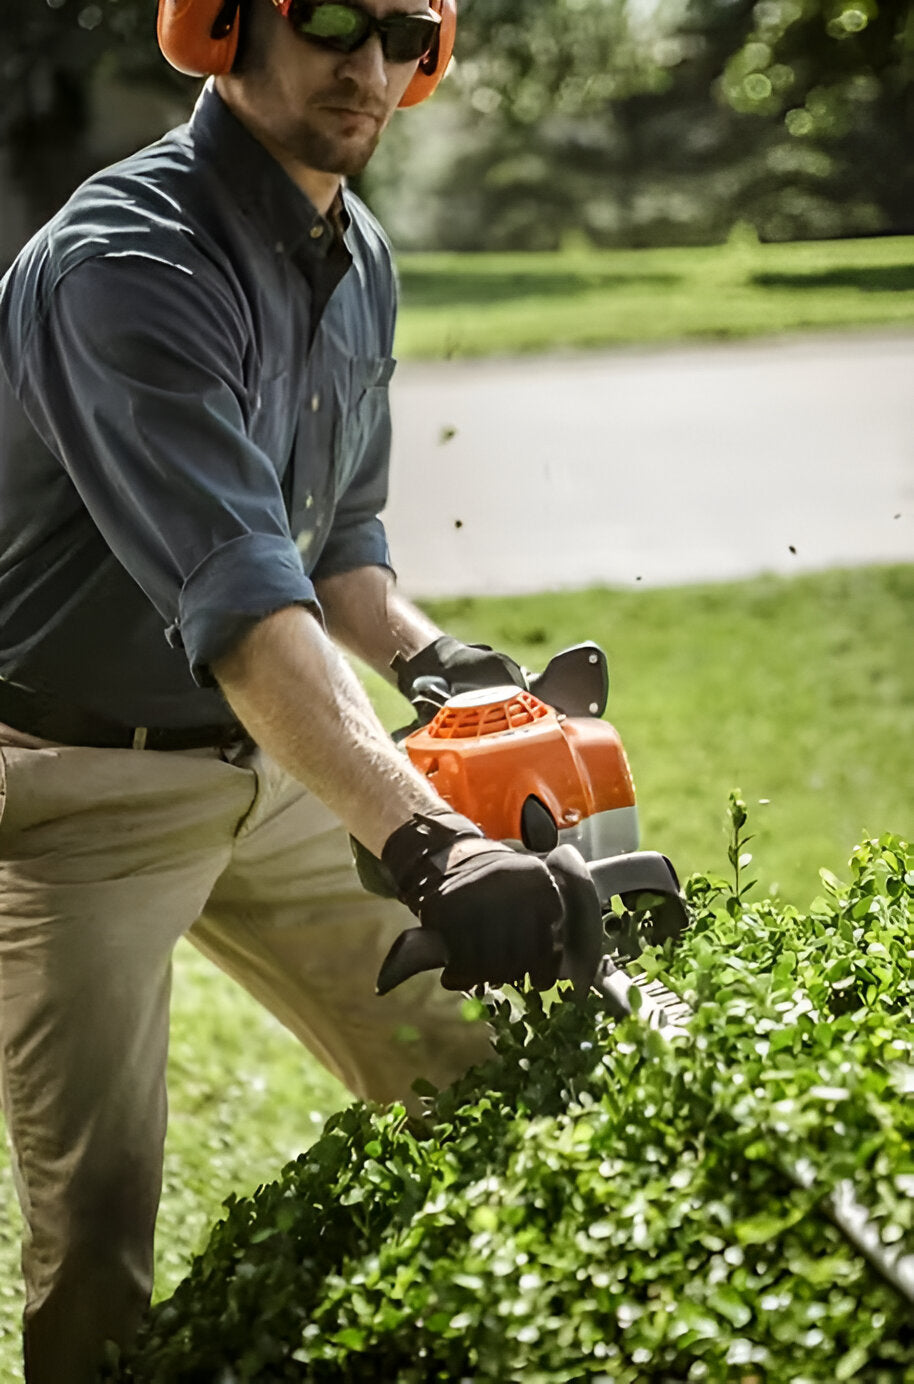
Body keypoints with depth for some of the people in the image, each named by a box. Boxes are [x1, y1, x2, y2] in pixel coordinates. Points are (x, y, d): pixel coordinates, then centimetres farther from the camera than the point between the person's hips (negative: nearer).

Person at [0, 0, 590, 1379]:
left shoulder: (358, 257, 4)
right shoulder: (127, 257, -25)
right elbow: (237, 593, -36)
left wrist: (425, 654, -5)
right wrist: (432, 849, -45)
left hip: (275, 763, 8)